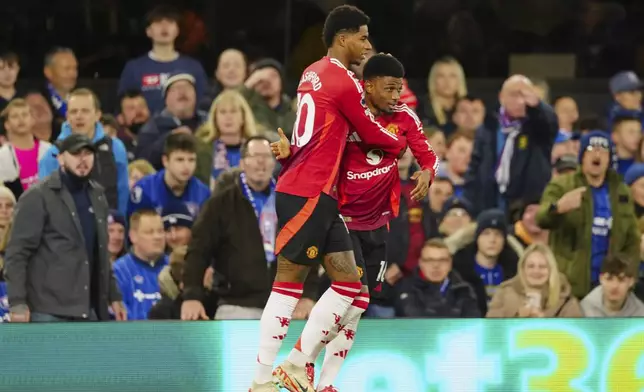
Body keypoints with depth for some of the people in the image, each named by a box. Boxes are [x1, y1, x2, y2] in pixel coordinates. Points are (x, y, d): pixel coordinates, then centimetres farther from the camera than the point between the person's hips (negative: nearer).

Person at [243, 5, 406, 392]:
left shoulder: (315, 73, 14)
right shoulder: (344, 82, -11)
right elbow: (372, 134, -1)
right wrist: (402, 144, 18)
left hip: (319, 195, 9)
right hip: (307, 194, -9)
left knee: (349, 282, 7)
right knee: (289, 283, -8)